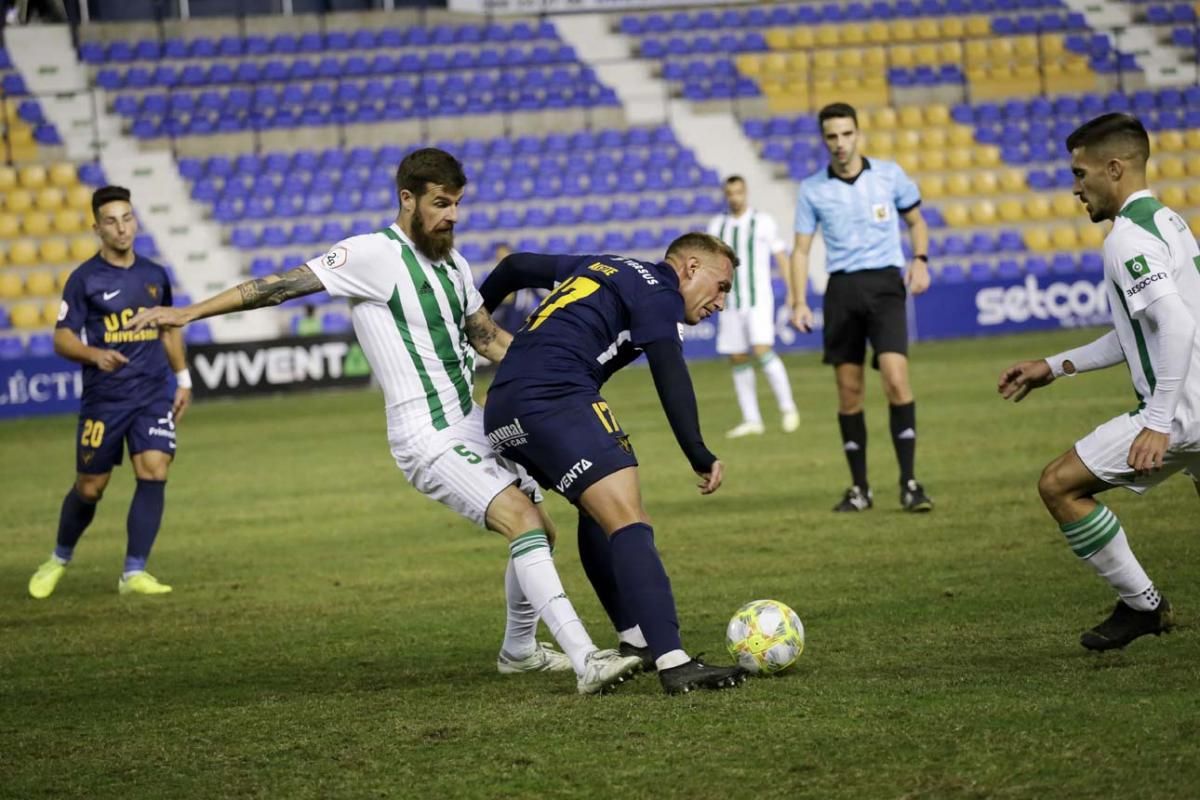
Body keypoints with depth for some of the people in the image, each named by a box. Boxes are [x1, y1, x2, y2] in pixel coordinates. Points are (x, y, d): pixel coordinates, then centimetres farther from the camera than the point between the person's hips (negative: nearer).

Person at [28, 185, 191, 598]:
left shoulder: (155, 275, 8)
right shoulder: (84, 278, -5)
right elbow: (62, 338, -7)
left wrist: (183, 379, 19)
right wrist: (95, 354, -26)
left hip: (154, 394, 3)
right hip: (103, 398, -3)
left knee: (154, 473, -14)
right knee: (89, 487, 4)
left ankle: (134, 572, -8)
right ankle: (59, 560, 29)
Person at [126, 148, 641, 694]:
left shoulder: (451, 261, 13)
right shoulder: (374, 255, -12)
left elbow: (488, 339, 23)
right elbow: (285, 285, -13)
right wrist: (190, 312, -15)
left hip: (472, 425, 9)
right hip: (428, 439, -9)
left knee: (540, 533, 13)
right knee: (522, 521, -23)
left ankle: (519, 650, 37)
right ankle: (586, 660, -29)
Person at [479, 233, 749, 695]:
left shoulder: (604, 268, 28)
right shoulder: (658, 293, 2)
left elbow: (517, 267, 35)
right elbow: (670, 374, -13)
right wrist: (699, 456, -20)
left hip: (500, 413, 10)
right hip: (555, 398, -10)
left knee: (597, 514, 25)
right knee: (629, 522, -18)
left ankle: (636, 643, 24)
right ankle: (674, 664, -30)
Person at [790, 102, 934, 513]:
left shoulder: (889, 174, 4)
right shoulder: (812, 189, 4)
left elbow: (916, 221, 16)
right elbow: (801, 249, 8)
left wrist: (920, 260, -3)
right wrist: (799, 302, -4)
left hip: (885, 283, -1)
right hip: (842, 289, 2)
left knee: (896, 379, -17)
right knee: (849, 392, 2)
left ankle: (909, 483, -12)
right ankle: (859, 488, 13)